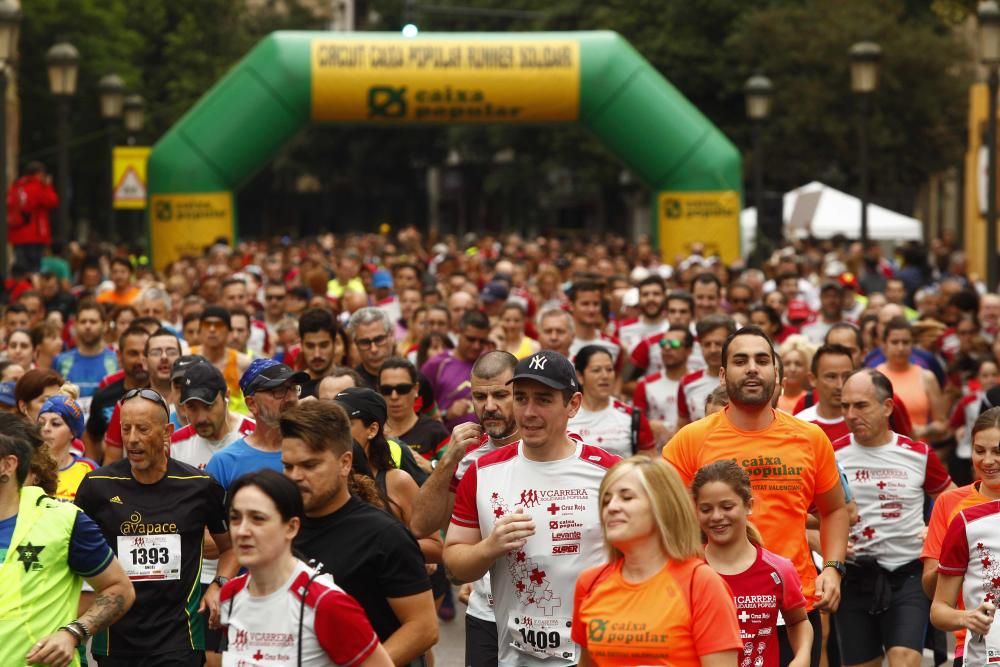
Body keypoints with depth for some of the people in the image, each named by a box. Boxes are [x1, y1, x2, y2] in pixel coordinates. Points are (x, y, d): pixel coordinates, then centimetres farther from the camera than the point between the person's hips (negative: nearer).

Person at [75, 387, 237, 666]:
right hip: (115, 639, 1)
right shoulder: (97, 485, 0)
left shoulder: (201, 486, 0)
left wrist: (219, 585, -2)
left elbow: (230, 546, 16)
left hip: (179, 641, -1)